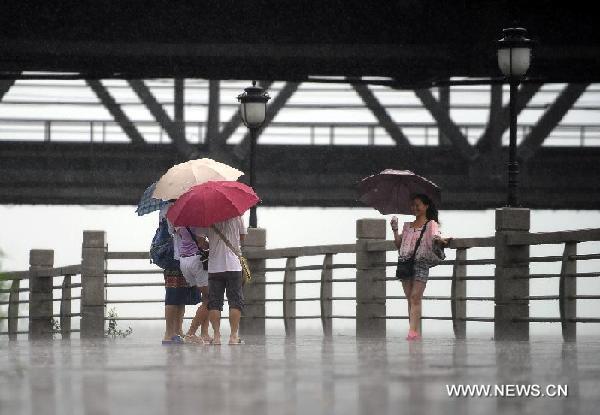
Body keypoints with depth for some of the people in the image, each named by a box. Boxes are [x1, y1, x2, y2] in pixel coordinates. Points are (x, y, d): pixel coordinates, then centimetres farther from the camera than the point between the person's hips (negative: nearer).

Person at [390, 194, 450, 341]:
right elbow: (398, 244, 19)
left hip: (421, 263, -5)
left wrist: (440, 240, -35)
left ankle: (413, 330, -20)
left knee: (415, 297, -14)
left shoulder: (431, 224, 6)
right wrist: (395, 230, 8)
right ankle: (415, 331, 6)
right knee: (410, 299, 4)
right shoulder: (407, 226, 21)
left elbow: (436, 237, -13)